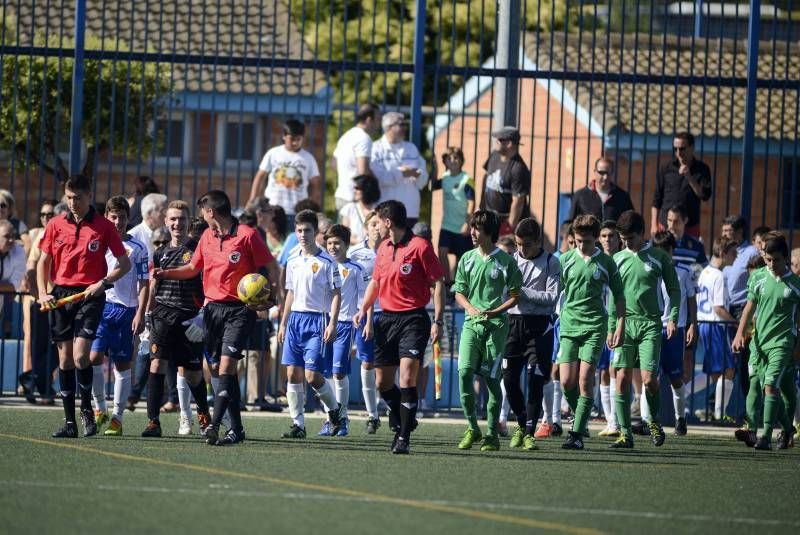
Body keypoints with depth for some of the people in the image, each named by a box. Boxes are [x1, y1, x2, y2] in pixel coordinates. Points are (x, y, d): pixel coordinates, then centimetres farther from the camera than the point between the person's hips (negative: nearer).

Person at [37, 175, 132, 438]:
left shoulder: (104, 226, -1)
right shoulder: (56, 225, 7)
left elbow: (124, 263, 3)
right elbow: (44, 262, 14)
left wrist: (104, 282, -12)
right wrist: (43, 293, 0)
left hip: (90, 295, -3)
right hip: (60, 295, 3)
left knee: (80, 355, -16)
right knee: (65, 358, 3)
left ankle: (86, 408, 6)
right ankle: (70, 422, 8)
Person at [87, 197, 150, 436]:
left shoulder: (137, 248, 4)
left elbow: (144, 284, 3)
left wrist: (140, 315, -6)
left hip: (126, 309, -1)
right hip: (100, 306, 1)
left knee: (122, 365, 1)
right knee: (94, 357, -14)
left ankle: (117, 417, 7)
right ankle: (100, 409, 2)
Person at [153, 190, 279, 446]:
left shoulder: (247, 235, -8)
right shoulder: (207, 236, 11)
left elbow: (270, 268, -4)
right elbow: (193, 268, 24)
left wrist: (272, 293, -19)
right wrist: (165, 273, 10)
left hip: (240, 309, -7)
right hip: (213, 307, 7)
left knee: (227, 365, -17)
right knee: (223, 368, 7)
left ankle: (215, 424, -25)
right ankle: (236, 428, 12)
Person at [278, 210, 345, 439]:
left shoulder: (326, 261, -5)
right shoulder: (293, 261, 12)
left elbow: (336, 294, -5)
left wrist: (332, 324, -13)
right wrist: (283, 324, 17)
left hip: (317, 320, -6)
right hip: (295, 319, 6)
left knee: (312, 375, -11)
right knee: (293, 374, 0)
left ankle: (335, 408, 15)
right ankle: (298, 424, 5)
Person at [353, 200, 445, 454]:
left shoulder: (420, 246, -9)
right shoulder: (383, 248, 12)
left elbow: (437, 284, -8)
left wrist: (437, 321, -14)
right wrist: (363, 309, 11)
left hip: (413, 319, -7)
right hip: (387, 317, 7)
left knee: (407, 378, -16)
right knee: (382, 383, 8)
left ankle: (404, 437, -11)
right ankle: (403, 421, 31)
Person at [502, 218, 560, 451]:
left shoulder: (551, 263, -2)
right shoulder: (511, 259, 8)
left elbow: (552, 297, -9)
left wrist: (523, 292, -13)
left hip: (539, 325, -4)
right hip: (514, 322, 4)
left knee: (535, 380, -7)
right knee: (509, 378, 2)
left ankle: (529, 432, -2)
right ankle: (521, 423, 23)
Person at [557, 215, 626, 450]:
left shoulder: (605, 262, 4)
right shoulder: (565, 260, 7)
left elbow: (619, 296, 10)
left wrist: (619, 327, 4)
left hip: (595, 326, -2)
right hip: (568, 325, 2)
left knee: (585, 379, -11)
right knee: (566, 382, -5)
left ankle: (577, 434, -9)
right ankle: (581, 419, 21)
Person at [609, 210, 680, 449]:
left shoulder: (659, 257, 3)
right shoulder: (618, 259, 9)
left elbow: (674, 290, 8)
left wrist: (672, 318, -3)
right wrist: (611, 327, 9)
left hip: (650, 324, -3)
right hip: (624, 323, 3)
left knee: (649, 379, -11)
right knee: (622, 379, -4)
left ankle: (654, 421, 15)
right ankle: (625, 433, 1)